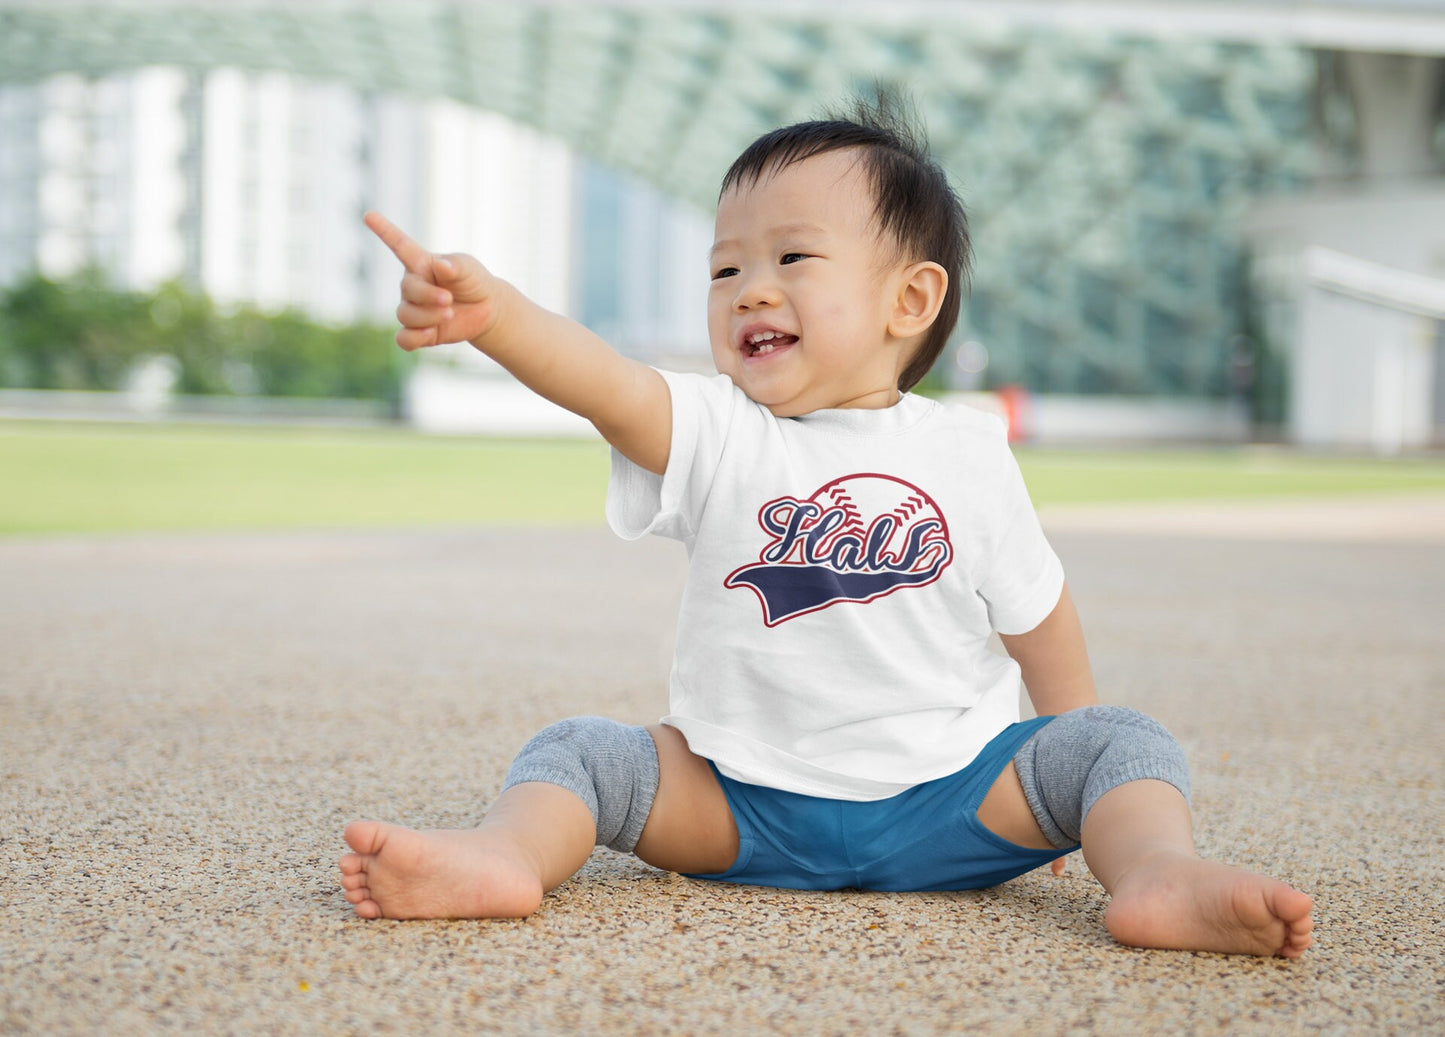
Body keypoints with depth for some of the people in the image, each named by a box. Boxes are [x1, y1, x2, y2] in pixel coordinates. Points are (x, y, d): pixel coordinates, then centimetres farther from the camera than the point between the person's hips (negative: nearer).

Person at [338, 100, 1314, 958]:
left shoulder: (968, 455, 0)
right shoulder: (715, 433, -5)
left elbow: (1035, 607, 11)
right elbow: (603, 382, -26)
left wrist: (1069, 797, 17)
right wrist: (491, 311, -47)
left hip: (945, 805, 0)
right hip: (743, 808, 0)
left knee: (1122, 742, -16)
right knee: (581, 748, -14)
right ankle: (508, 852, -39)